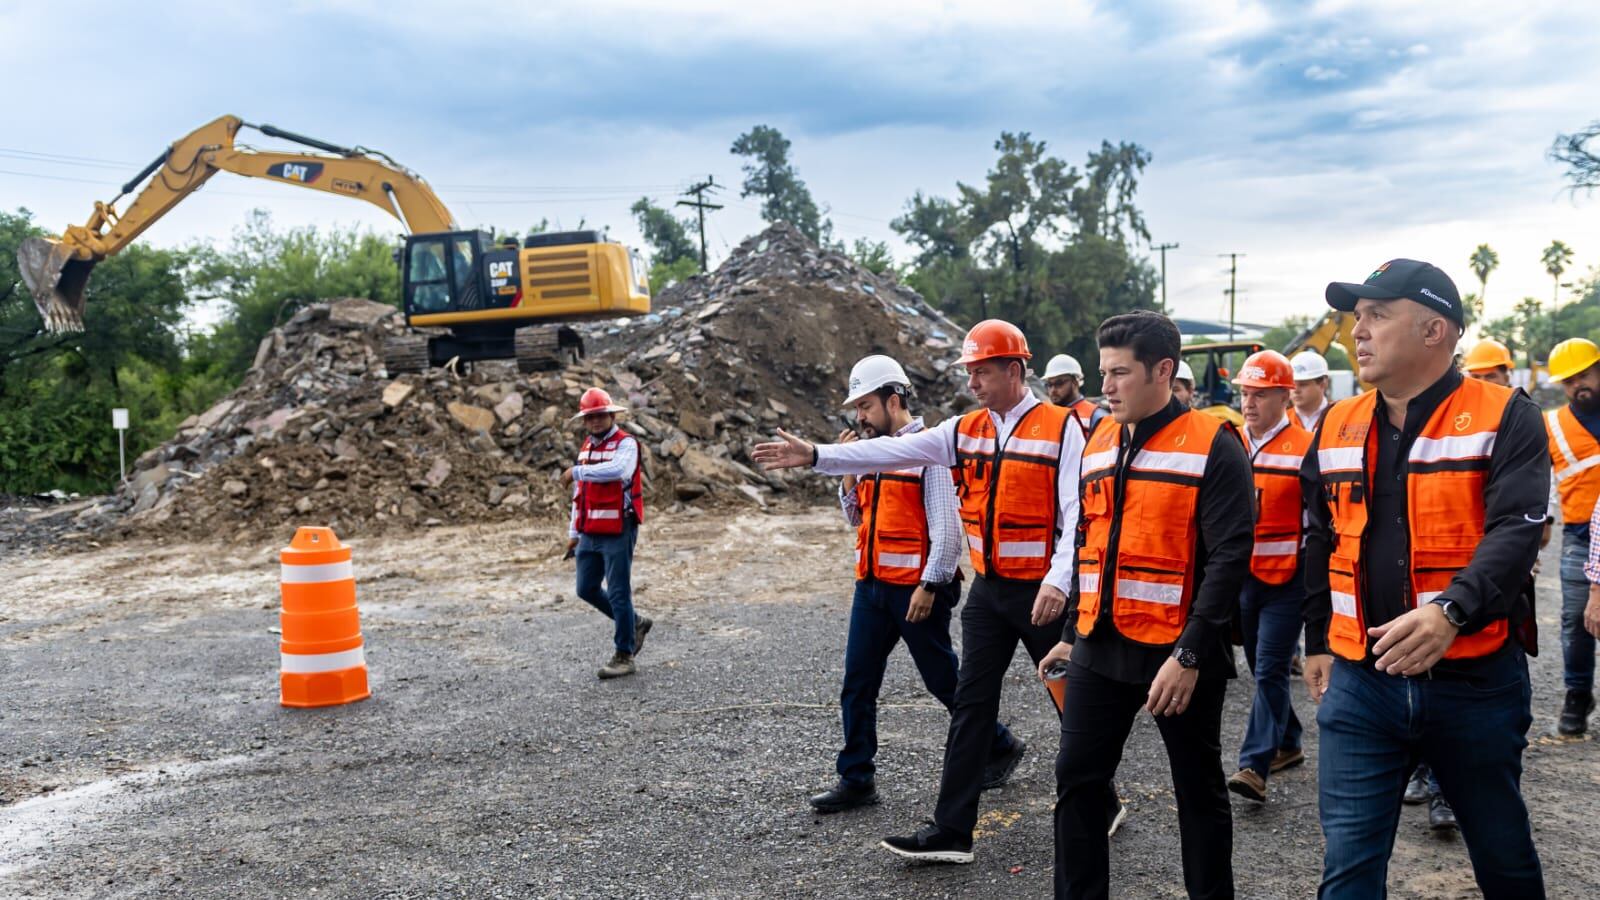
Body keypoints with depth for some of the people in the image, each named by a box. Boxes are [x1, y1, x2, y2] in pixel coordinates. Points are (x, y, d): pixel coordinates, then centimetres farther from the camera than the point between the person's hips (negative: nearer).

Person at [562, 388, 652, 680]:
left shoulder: (625, 443, -9)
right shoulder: (586, 447, 15)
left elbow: (618, 470, -33)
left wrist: (577, 471, -25)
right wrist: (574, 533, 21)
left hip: (618, 533, -8)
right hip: (590, 533, 8)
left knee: (618, 593, -3)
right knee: (587, 589, 13)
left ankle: (625, 656, 7)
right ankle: (635, 623, 31)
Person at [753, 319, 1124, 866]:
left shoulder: (1061, 428, -11)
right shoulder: (965, 431, 5)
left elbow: (1076, 512, -17)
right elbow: (894, 452, 0)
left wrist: (1059, 581, -29)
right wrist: (816, 456, -7)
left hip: (1041, 592, -5)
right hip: (988, 591, 6)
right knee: (971, 704, 6)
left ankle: (1100, 806, 31)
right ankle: (952, 830, 11)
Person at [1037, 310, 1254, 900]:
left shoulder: (1213, 446, -11)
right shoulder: (1099, 444, 10)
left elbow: (1228, 557, -16)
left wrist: (1189, 655, -21)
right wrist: (1071, 634, 17)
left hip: (1179, 655, -6)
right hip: (1100, 649, 6)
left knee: (1198, 789, 11)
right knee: (1078, 780, 9)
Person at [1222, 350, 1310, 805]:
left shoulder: (1306, 449, -10)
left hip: (1287, 579, -6)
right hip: (1242, 575, 6)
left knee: (1270, 669, -8)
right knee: (1261, 666, 16)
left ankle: (1255, 765, -7)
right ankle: (1287, 744, 33)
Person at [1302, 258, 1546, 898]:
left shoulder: (1504, 418, -7)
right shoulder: (1337, 428, 7)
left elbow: (1514, 534, -19)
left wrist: (1451, 611, -35)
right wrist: (1317, 641, 20)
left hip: (1476, 680, -3)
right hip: (1359, 682, 3)